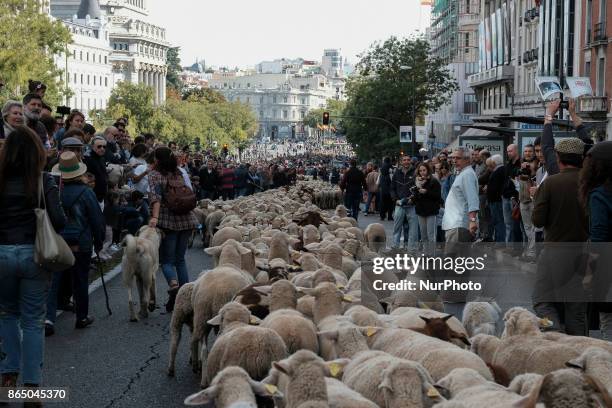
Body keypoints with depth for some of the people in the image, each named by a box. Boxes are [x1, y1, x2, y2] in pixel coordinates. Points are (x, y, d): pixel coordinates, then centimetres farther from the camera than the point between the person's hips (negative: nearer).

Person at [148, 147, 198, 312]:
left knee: (167, 259, 3)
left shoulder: (155, 175, -4)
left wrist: (155, 217, -28)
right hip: (186, 220, 4)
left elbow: (156, 197, -19)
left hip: (168, 221, -4)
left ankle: (173, 284, -27)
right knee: (180, 259, 15)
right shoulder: (181, 172, 10)